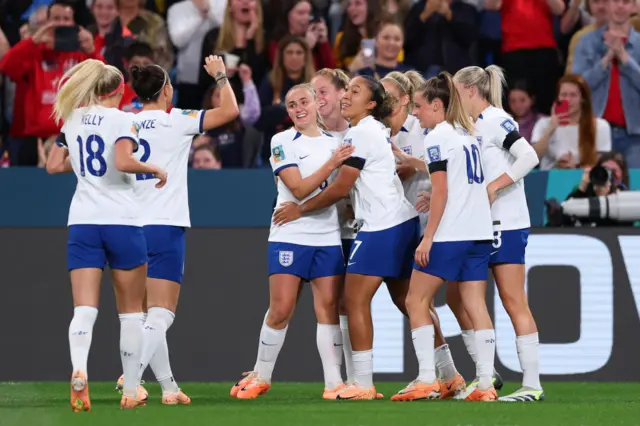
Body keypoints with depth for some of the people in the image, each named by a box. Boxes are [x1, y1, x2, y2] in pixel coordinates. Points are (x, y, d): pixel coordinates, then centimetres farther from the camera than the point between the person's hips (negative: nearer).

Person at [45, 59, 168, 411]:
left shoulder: (72, 118, 9)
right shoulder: (122, 119, -6)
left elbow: (54, 165, 13)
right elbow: (123, 161, -22)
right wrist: (154, 169, -5)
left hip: (82, 223, 3)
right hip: (122, 221, -3)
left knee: (84, 308, -6)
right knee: (131, 311, 11)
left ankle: (79, 369, -35)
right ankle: (131, 391, 12)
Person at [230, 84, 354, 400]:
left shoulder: (334, 142, 13)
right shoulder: (282, 143, -2)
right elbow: (299, 189, -13)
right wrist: (331, 165, -19)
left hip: (328, 237, 4)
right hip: (290, 236, -4)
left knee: (328, 308, -2)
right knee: (280, 311, -4)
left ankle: (333, 383, -2)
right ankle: (261, 377, 11)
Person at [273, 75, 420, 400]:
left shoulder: (360, 133, -11)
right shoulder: (378, 130, 18)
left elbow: (340, 188, -9)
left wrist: (300, 209, 1)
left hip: (381, 226, -10)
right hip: (403, 220, 10)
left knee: (355, 300, -7)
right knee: (406, 299, 14)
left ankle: (363, 384, -9)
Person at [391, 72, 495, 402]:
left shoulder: (437, 137, -8)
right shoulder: (468, 133, 15)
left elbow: (441, 191, -13)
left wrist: (428, 237, -12)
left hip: (449, 235, -8)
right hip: (479, 232, 8)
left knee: (416, 301, 3)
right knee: (476, 306, 4)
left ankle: (427, 380, -3)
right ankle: (486, 384, -2)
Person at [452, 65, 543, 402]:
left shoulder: (495, 120, -10)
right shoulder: (473, 127, 16)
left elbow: (529, 157, -22)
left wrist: (495, 186, -24)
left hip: (506, 225, -10)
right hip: (479, 227, 10)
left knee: (513, 301, -9)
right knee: (456, 295, 9)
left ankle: (532, 385, -8)